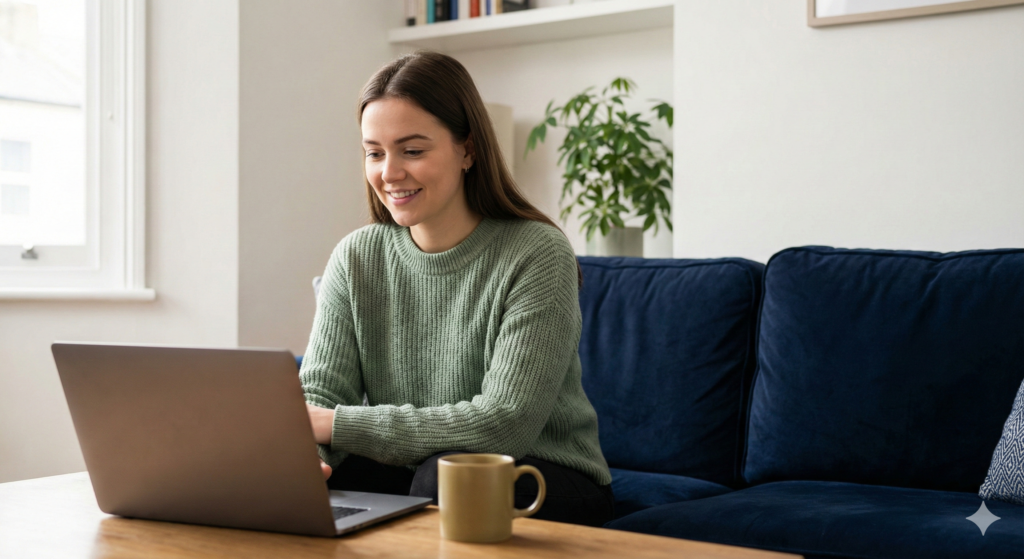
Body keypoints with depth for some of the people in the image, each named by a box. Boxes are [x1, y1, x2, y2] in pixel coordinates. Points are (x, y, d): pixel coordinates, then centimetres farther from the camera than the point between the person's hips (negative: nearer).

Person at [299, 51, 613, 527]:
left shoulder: (537, 255, -16)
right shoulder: (355, 258, 1)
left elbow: (505, 425, -23)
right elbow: (319, 393, -4)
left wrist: (337, 424, -26)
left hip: (541, 482, -3)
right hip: (409, 475, 4)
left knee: (447, 474, -35)